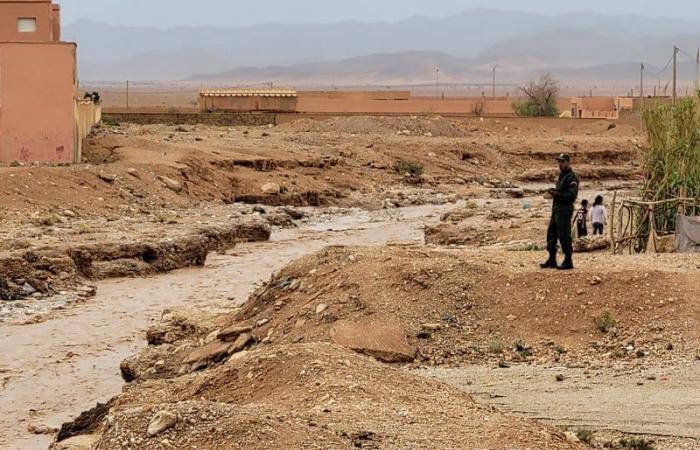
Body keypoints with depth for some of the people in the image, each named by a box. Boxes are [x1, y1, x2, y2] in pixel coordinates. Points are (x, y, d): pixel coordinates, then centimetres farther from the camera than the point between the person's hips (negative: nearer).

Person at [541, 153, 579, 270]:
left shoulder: (571, 177, -12)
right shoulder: (562, 175, 18)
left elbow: (572, 195, -20)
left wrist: (557, 194, -20)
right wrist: (554, 192, 1)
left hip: (565, 209, -10)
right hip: (556, 208, 10)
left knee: (564, 236, -7)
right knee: (551, 234, 12)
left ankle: (568, 261, -1)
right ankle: (552, 260, 19)